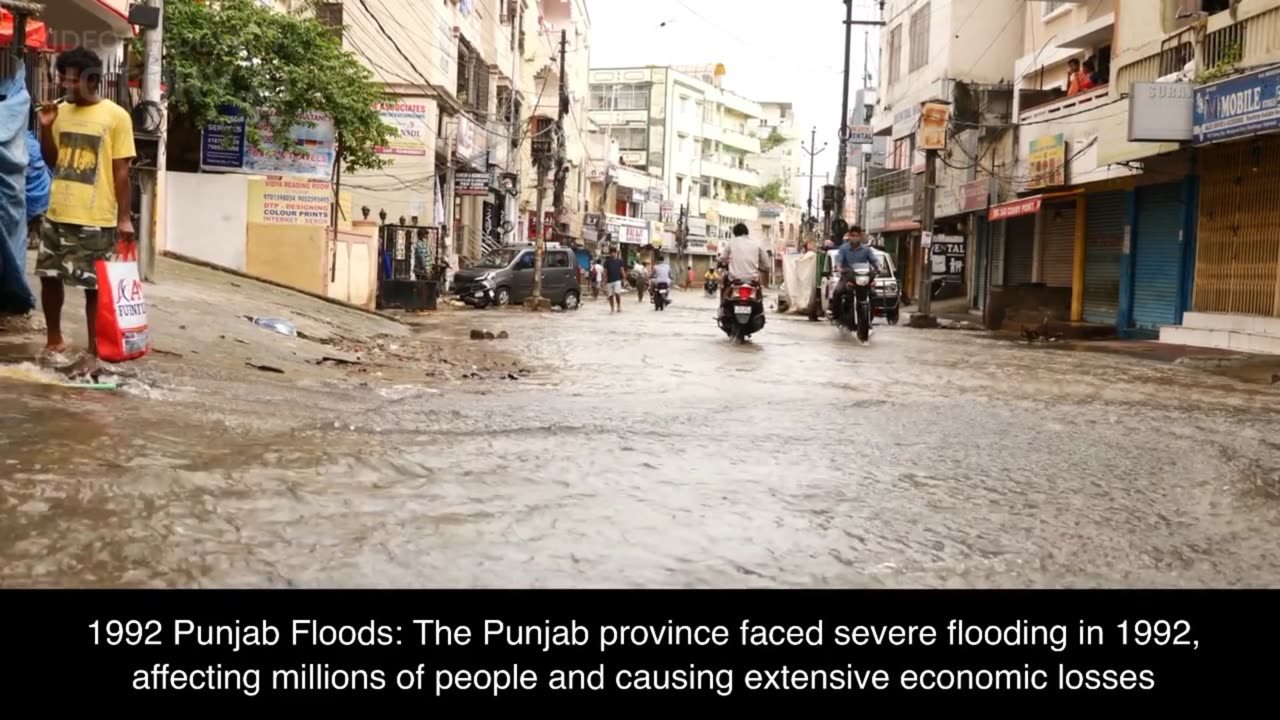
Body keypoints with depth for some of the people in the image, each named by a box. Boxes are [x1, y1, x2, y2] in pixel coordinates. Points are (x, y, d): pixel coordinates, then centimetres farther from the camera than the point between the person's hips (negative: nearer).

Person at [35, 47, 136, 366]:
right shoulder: (60, 112, 8)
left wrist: (124, 217, -9)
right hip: (56, 214, 5)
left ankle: (94, 345, 15)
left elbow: (121, 171, -6)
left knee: (93, 284, 2)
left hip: (96, 219, -5)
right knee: (49, 277, 12)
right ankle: (55, 339, 28)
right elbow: (51, 162, 16)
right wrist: (45, 128, 0)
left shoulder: (116, 116, -7)